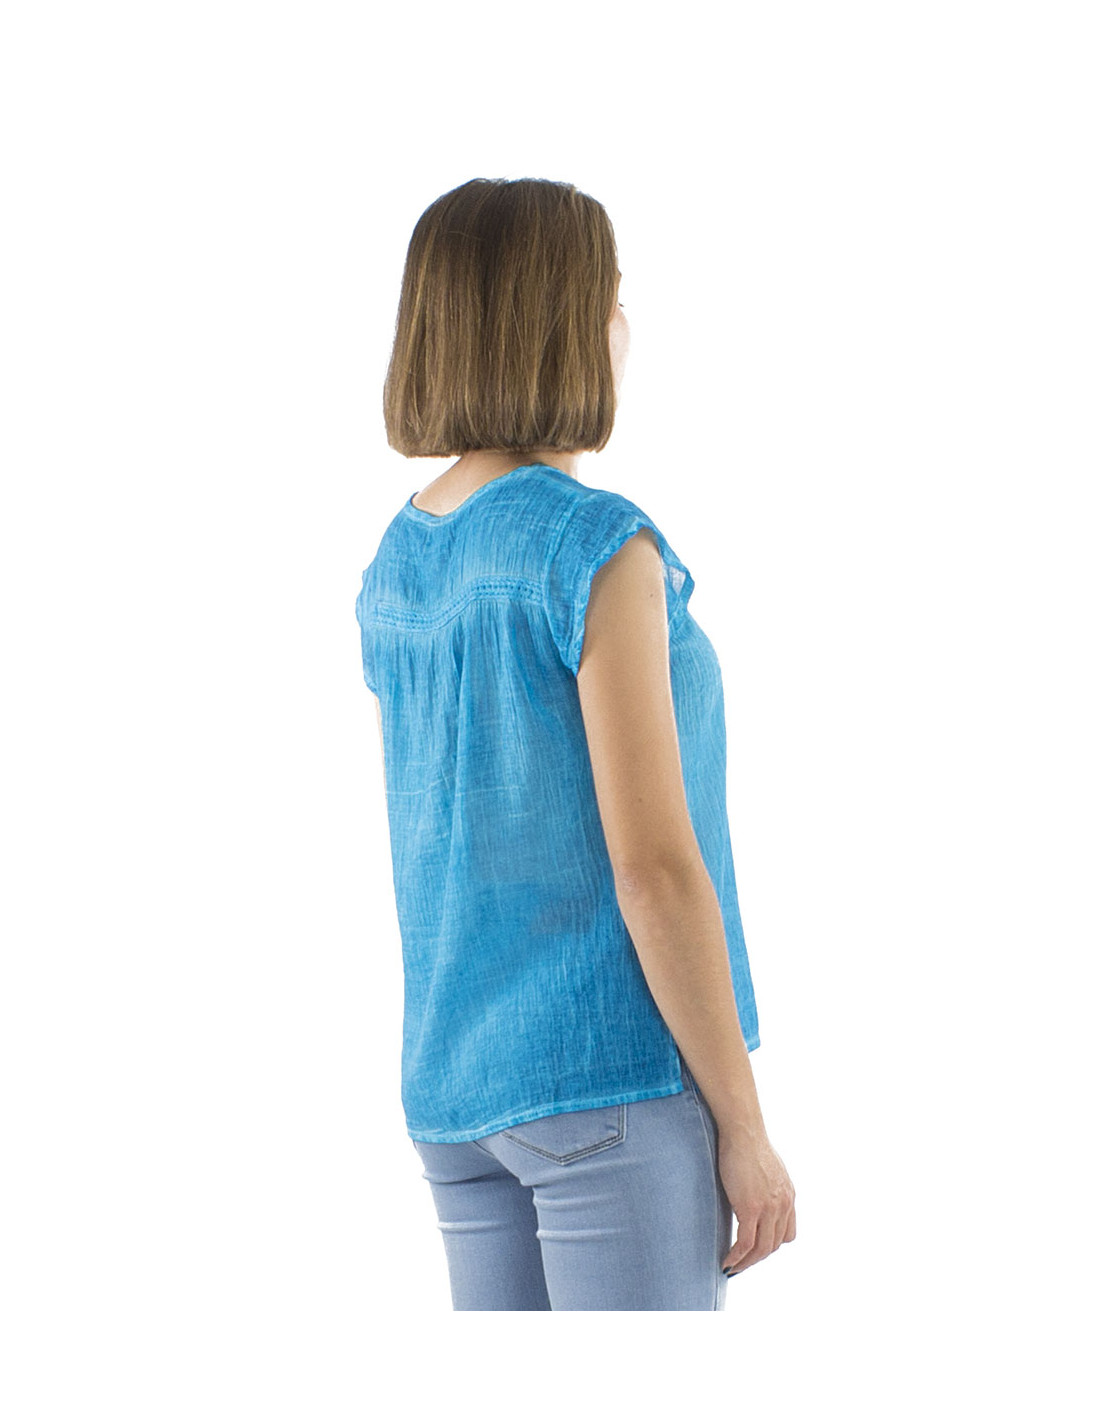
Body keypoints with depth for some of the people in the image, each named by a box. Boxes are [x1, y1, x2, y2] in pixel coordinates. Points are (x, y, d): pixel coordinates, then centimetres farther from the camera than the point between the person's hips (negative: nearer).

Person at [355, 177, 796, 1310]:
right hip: (615, 1073, -8)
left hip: (454, 1088, 8)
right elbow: (652, 866, -18)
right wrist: (745, 1127, -11)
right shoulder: (596, 547, -16)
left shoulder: (394, 566, 8)